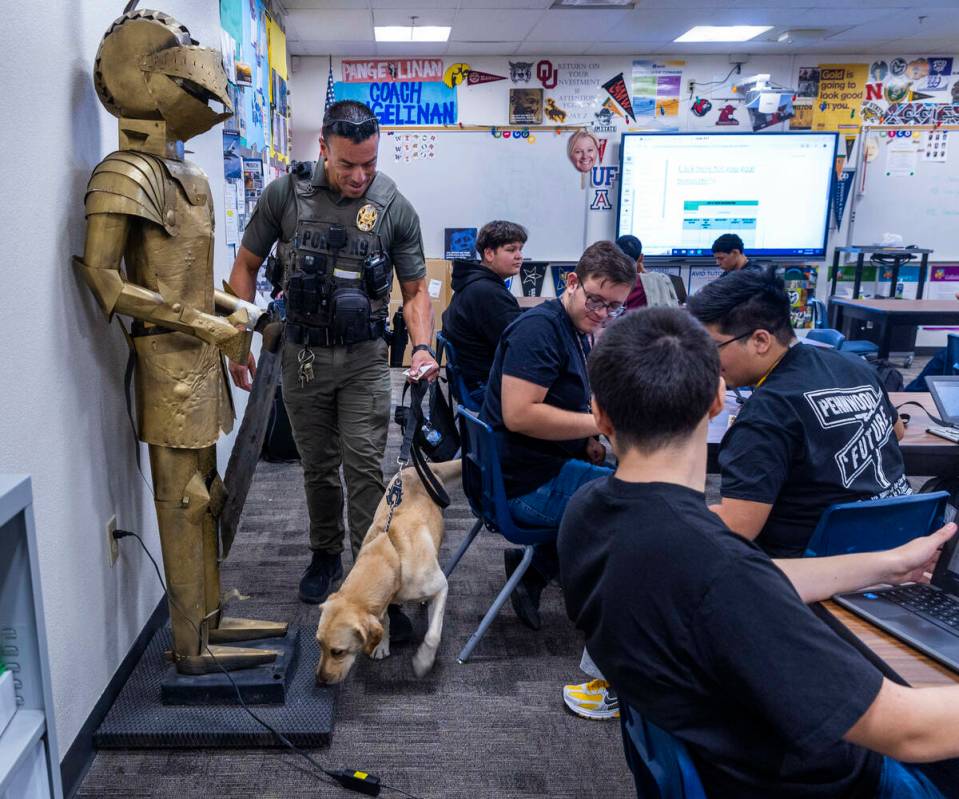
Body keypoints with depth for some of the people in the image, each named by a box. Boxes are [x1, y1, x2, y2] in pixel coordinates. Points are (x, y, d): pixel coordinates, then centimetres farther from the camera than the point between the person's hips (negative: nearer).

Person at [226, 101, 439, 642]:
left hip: (365, 358, -1)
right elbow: (246, 266, 5)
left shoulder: (395, 209, -6)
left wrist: (422, 347, -17)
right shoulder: (285, 195, -5)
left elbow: (416, 290, 1)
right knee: (319, 466, 13)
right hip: (303, 355, 1)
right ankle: (326, 555, 35)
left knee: (366, 467, -6)